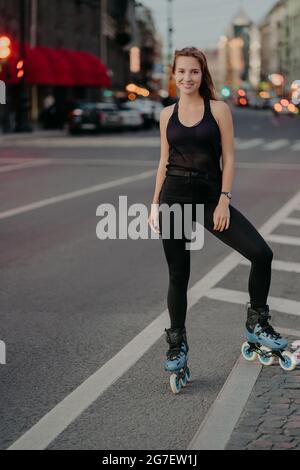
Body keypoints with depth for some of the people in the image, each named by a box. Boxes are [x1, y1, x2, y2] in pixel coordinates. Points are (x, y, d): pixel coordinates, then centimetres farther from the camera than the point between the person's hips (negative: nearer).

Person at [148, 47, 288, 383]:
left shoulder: (218, 109, 1)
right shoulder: (167, 115, 7)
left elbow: (228, 158, -1)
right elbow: (164, 161, 13)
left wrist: (224, 200, -9)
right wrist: (155, 204, 9)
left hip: (210, 197, -1)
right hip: (174, 197, 1)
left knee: (261, 254, -13)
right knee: (178, 274, 5)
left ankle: (256, 324, 6)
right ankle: (177, 343, 20)